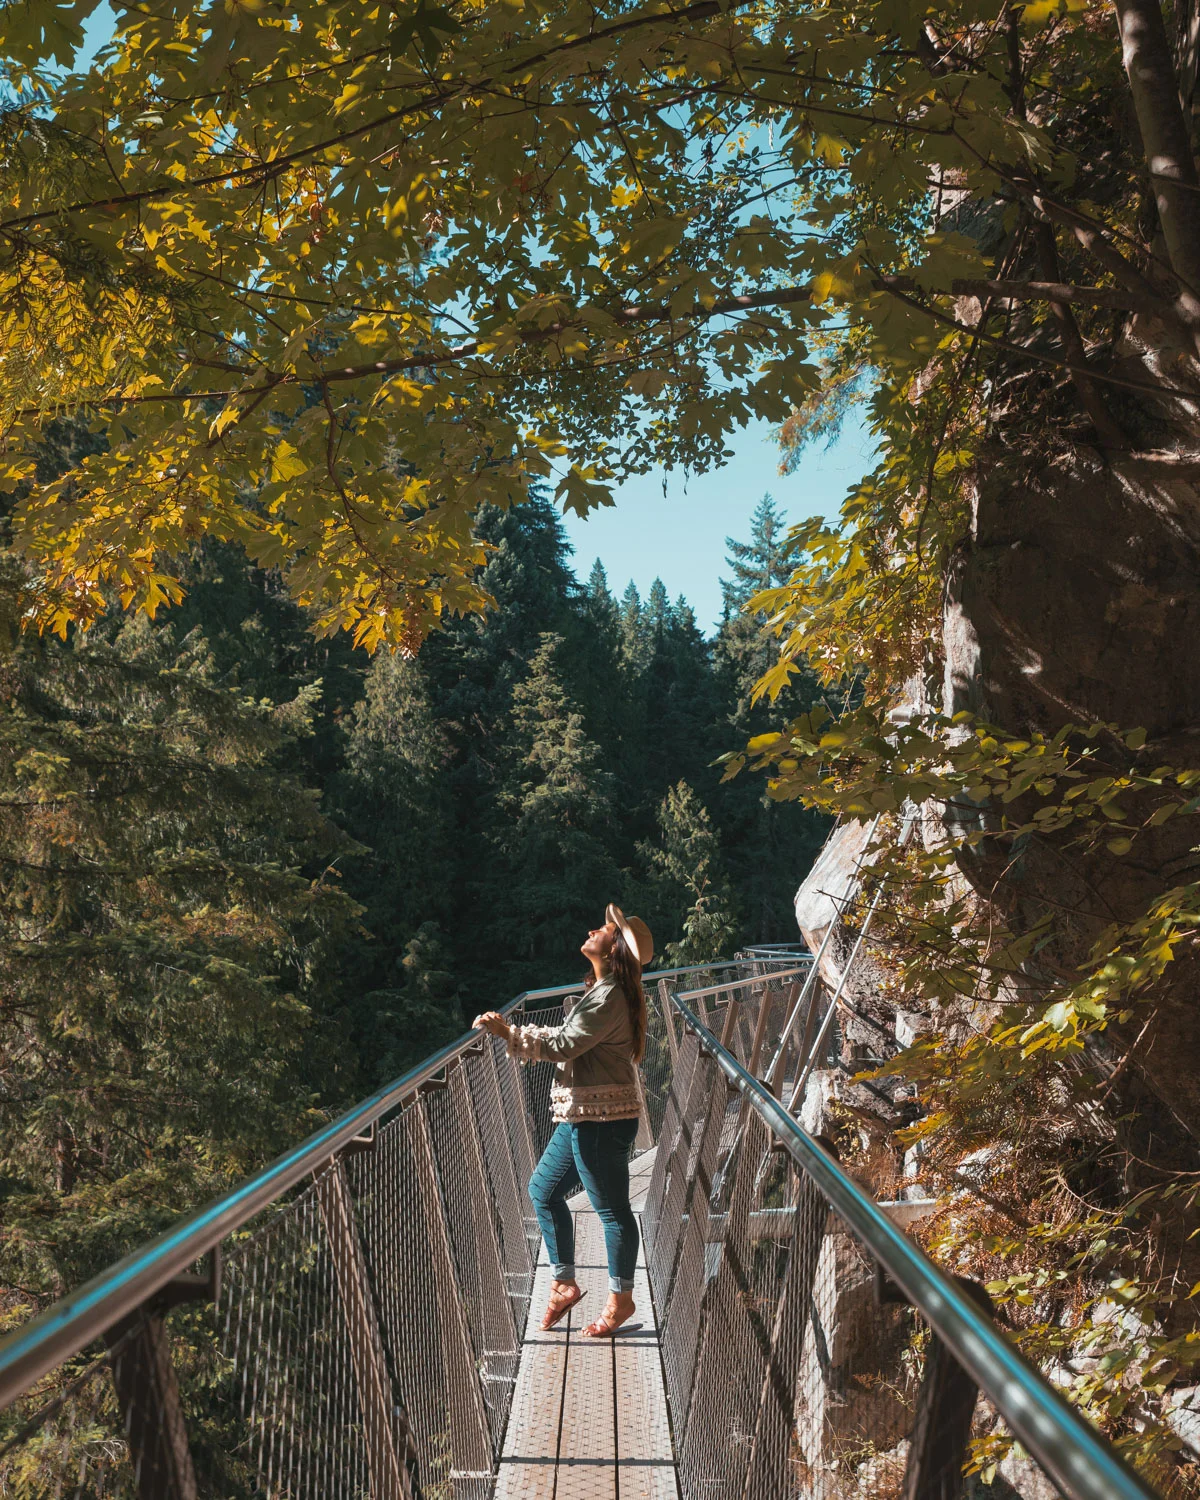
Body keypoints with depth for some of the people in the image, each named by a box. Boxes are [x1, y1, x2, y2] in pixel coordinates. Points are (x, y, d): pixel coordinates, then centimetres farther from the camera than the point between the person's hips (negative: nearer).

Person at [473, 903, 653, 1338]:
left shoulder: (609, 997, -18)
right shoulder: (603, 991, 14)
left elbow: (563, 1045, -19)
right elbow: (570, 1040, 15)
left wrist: (509, 1033, -14)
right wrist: (511, 1031, 9)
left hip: (602, 1118, -11)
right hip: (582, 1115, 11)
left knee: (611, 1208, 2)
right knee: (544, 1190, 16)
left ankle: (620, 1300, 16)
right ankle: (564, 1284, 26)